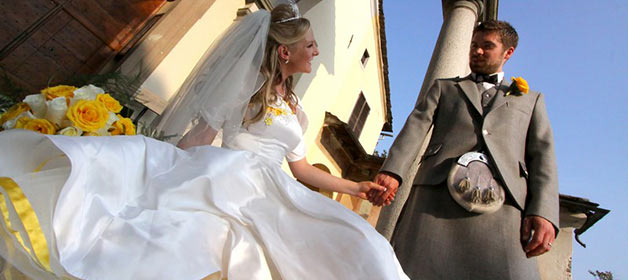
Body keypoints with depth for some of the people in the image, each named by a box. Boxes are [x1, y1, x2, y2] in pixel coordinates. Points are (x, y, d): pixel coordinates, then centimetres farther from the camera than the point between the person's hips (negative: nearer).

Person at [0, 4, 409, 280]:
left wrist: (355, 188, 24)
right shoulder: (244, 84, 7)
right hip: (223, 180, -4)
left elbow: (301, 167, 24)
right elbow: (198, 139, 1)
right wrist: (160, 172, -11)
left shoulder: (294, 108, 24)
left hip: (273, 197, 5)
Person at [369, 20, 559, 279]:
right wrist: (391, 172, -11)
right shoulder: (443, 88, 27)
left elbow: (542, 155, 16)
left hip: (502, 203, 1)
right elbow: (416, 126, 9)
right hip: (436, 192, 0)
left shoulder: (530, 100, 30)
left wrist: (543, 213, -3)